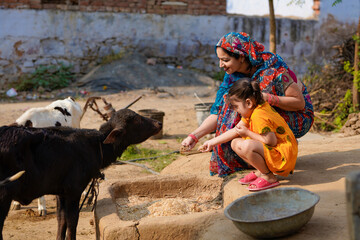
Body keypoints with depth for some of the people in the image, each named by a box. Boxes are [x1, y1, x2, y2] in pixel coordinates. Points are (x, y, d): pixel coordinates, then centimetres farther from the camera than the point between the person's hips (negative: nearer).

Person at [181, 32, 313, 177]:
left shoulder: (271, 69, -27)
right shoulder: (233, 75, -8)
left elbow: (300, 102, -22)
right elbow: (218, 112, -9)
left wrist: (266, 98, -36)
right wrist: (194, 136, -21)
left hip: (300, 118, -6)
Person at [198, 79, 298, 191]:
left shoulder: (259, 116, -24)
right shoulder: (252, 111, 8)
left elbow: (271, 141, -26)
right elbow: (236, 130, 15)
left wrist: (247, 133, -16)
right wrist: (212, 142, 15)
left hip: (283, 156, -10)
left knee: (246, 146, -33)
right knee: (235, 143, 9)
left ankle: (268, 177, -13)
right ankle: (260, 172, 8)